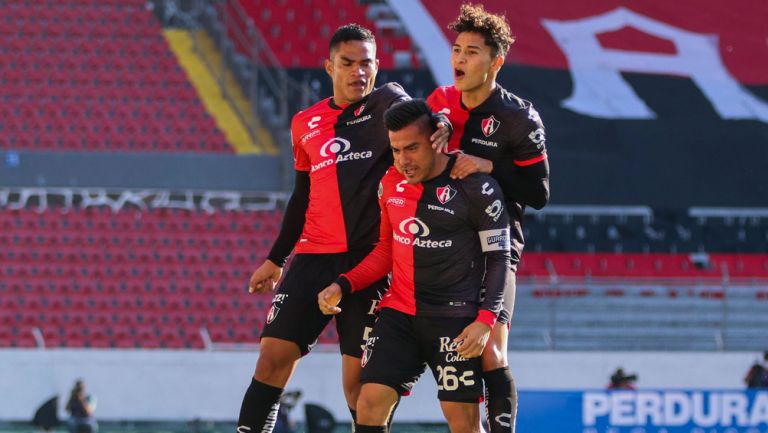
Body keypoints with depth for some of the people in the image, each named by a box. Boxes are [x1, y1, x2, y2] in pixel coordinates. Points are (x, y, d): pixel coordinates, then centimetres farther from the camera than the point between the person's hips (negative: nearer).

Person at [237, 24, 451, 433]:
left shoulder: (387, 101, 1)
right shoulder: (305, 124, 15)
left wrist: (441, 122, -45)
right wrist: (275, 259, 27)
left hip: (369, 258, -4)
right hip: (314, 257, 4)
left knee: (359, 377, -3)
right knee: (273, 356, -6)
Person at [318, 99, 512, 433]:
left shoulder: (476, 188, -10)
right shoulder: (390, 183, 7)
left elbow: (498, 258, -7)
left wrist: (485, 320, -17)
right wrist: (343, 286, 5)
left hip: (454, 317, -5)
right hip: (399, 314, 5)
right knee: (370, 405, -9)